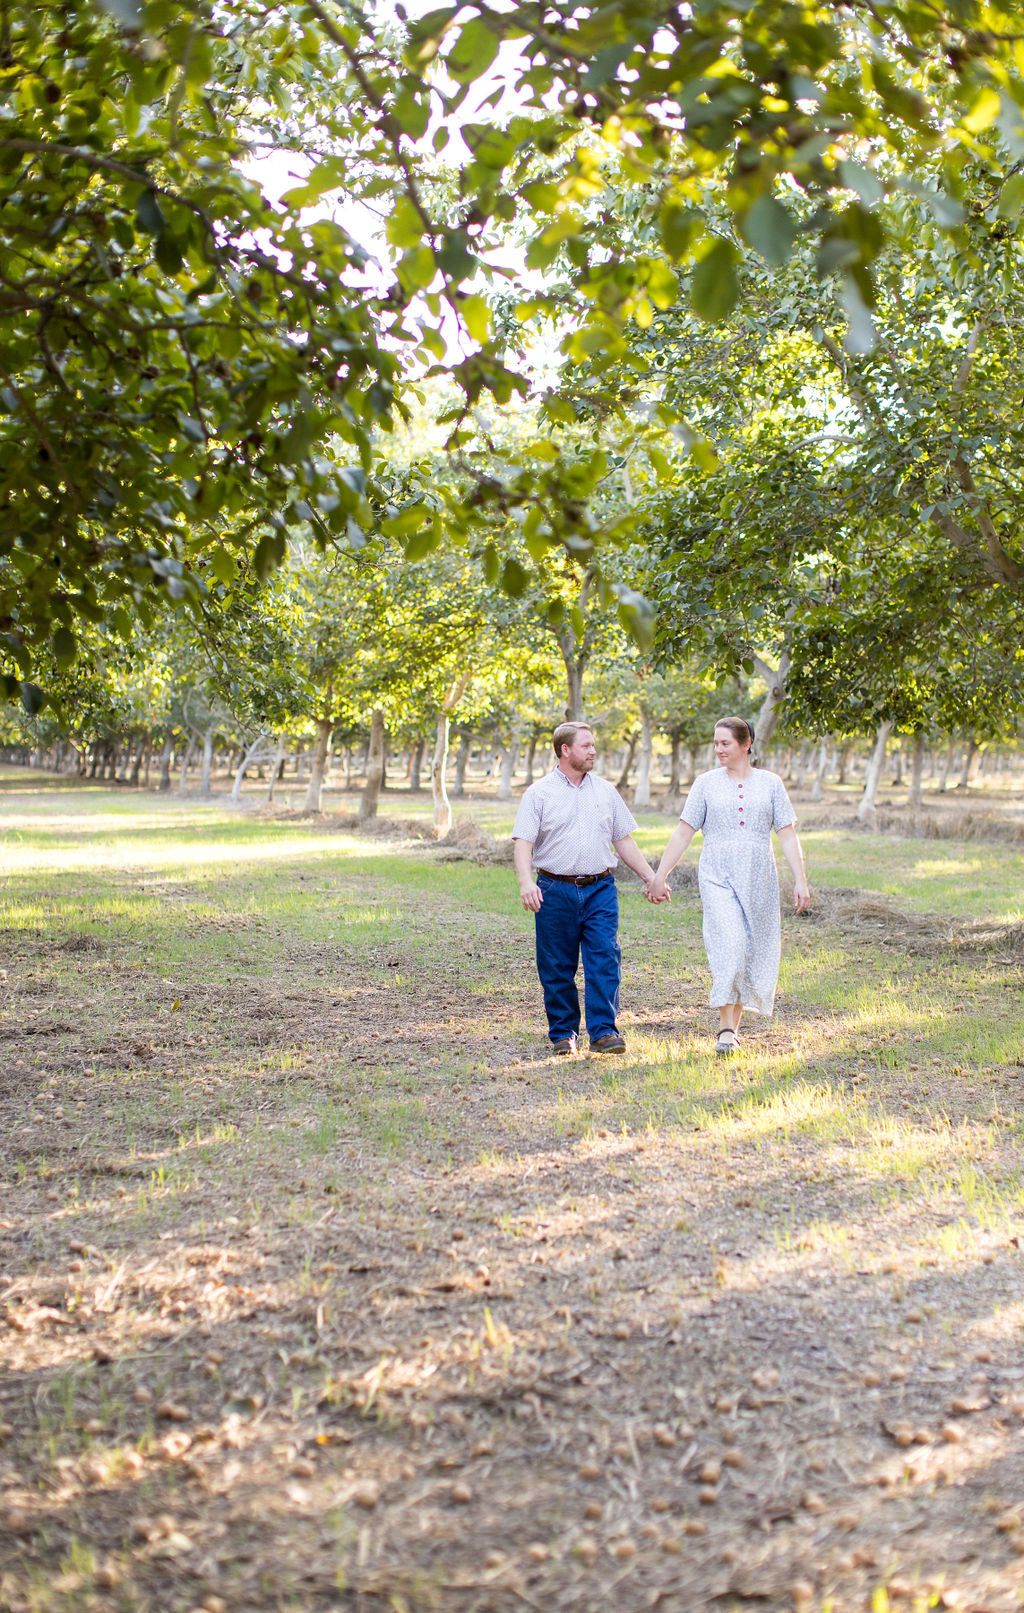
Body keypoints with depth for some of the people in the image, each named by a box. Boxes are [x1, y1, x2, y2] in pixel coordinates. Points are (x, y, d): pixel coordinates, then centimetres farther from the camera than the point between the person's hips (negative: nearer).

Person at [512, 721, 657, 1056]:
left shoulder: (606, 791, 13)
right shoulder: (539, 793, 2)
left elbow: (624, 841, 18)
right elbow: (523, 842, -7)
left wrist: (650, 877, 12)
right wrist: (526, 882, -23)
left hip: (599, 890, 2)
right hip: (555, 892, -2)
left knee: (605, 961, -9)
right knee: (557, 968, 4)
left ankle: (603, 1032, -6)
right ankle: (563, 1033, 15)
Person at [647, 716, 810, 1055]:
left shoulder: (770, 783, 7)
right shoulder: (706, 783, 5)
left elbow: (787, 836, 5)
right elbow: (683, 833, 5)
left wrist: (800, 880, -3)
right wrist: (659, 877, 2)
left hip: (758, 880, 2)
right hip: (717, 877, -2)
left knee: (752, 952, 4)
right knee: (728, 946, -18)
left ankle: (734, 1025, 19)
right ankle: (726, 1030, -18)